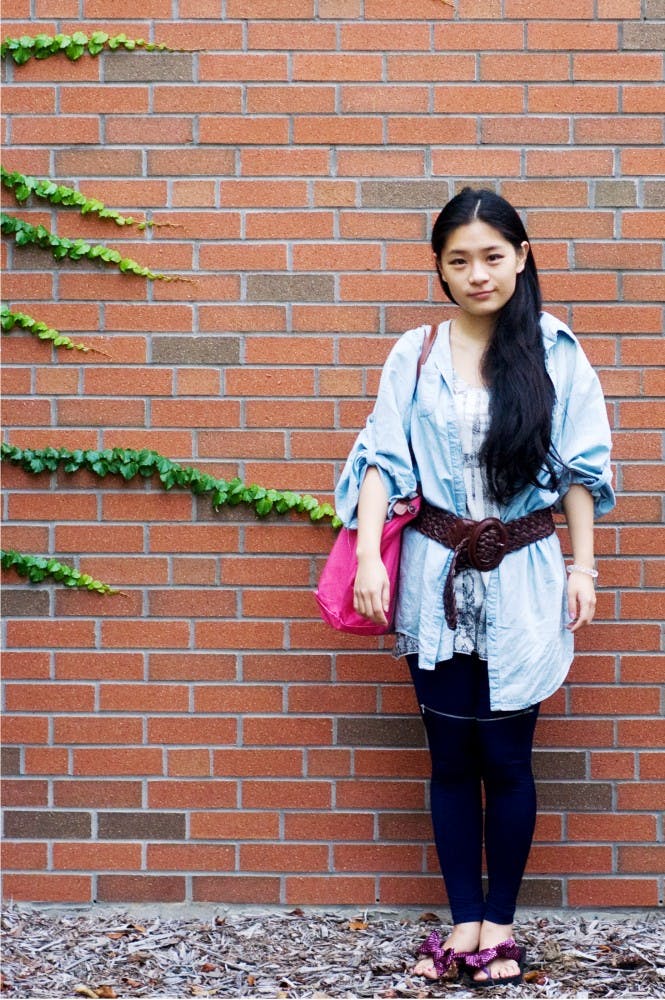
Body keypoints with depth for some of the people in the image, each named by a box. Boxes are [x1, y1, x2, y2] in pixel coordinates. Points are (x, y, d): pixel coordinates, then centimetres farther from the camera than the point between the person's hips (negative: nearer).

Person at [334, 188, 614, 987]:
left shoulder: (554, 351, -1)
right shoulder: (414, 356, 2)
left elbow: (579, 468, 2)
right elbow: (382, 459, -2)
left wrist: (582, 568, -1)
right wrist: (369, 556, -12)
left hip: (522, 580, -1)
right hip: (437, 577, 1)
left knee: (506, 756, 3)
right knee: (451, 756, 6)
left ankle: (500, 921, 17)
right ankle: (463, 920, 17)